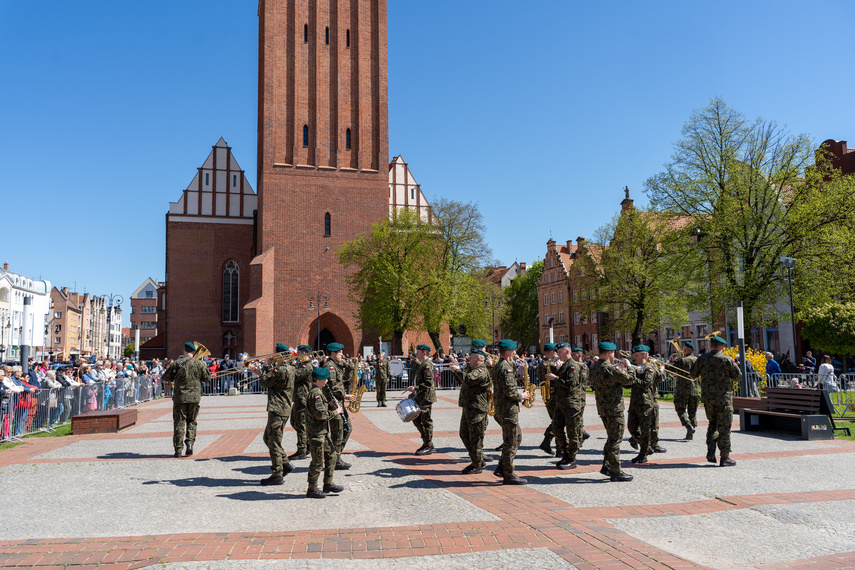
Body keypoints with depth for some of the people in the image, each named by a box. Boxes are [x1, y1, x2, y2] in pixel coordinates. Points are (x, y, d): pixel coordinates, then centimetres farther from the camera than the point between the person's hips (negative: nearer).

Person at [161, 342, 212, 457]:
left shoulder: (176, 363, -4)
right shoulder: (199, 364, -2)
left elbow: (166, 377, 5)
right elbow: (207, 378, 5)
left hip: (180, 397, -1)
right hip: (194, 398, 1)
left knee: (179, 422, 5)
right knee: (191, 421, 15)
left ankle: (178, 449, 5)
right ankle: (190, 442, -3)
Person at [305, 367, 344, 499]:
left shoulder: (320, 392, 13)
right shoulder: (315, 394, -20)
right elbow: (321, 414, -26)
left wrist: (331, 405, 3)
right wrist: (335, 412, -15)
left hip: (323, 431, 10)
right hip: (316, 433, -10)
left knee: (331, 455, 16)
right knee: (318, 462, -1)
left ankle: (328, 484, 26)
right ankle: (312, 489, 9)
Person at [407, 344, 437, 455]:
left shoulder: (427, 365, -15)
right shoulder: (421, 364, 17)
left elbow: (428, 383, -22)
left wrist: (415, 388, -22)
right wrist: (413, 392, 18)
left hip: (426, 397, -10)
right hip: (419, 398, 10)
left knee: (426, 421, -3)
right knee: (416, 420, 13)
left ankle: (428, 447, 5)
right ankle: (428, 442, 22)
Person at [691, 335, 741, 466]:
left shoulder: (702, 359, -1)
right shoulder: (728, 360, -10)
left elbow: (693, 373, 11)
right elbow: (737, 376, 0)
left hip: (707, 398, 3)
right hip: (724, 398, -3)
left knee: (712, 423, 20)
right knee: (724, 427, 4)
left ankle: (710, 451, 6)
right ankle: (725, 457, 9)